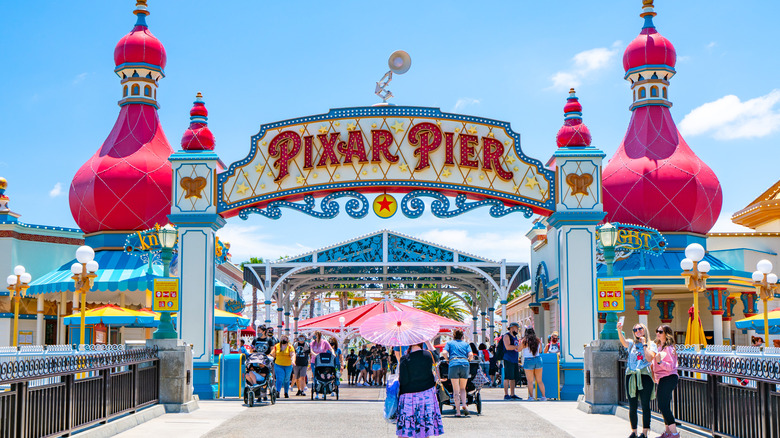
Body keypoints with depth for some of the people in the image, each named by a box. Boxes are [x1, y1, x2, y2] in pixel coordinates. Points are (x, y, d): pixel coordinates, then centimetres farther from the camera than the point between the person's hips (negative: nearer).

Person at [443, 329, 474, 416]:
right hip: (465, 364, 2)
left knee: (456, 390, 2)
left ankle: (458, 411, -3)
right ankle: (464, 404, -8)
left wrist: (448, 360, 17)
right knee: (463, 388, 16)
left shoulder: (449, 343, 17)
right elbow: (471, 355, 5)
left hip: (454, 364, -2)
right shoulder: (466, 344, 21)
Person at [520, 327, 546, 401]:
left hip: (528, 361, -4)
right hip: (538, 360, 4)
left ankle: (531, 397, -1)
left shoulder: (524, 341, -8)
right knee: (539, 381, 10)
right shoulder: (538, 340, 3)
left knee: (530, 381, 3)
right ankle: (543, 396, 7)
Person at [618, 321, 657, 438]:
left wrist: (644, 344, -5)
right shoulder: (632, 343, 13)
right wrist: (619, 330, -28)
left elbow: (649, 358, -10)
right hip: (631, 376, 2)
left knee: (645, 406, -2)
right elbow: (623, 341, -10)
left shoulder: (651, 345, 7)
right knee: (632, 406, 4)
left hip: (645, 377, -2)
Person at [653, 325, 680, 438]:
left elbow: (671, 366, -19)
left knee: (663, 405, -13)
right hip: (662, 379, 9)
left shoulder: (668, 348, -13)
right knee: (664, 406, 12)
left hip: (668, 378, -9)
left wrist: (660, 361, -32)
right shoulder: (658, 346, 14)